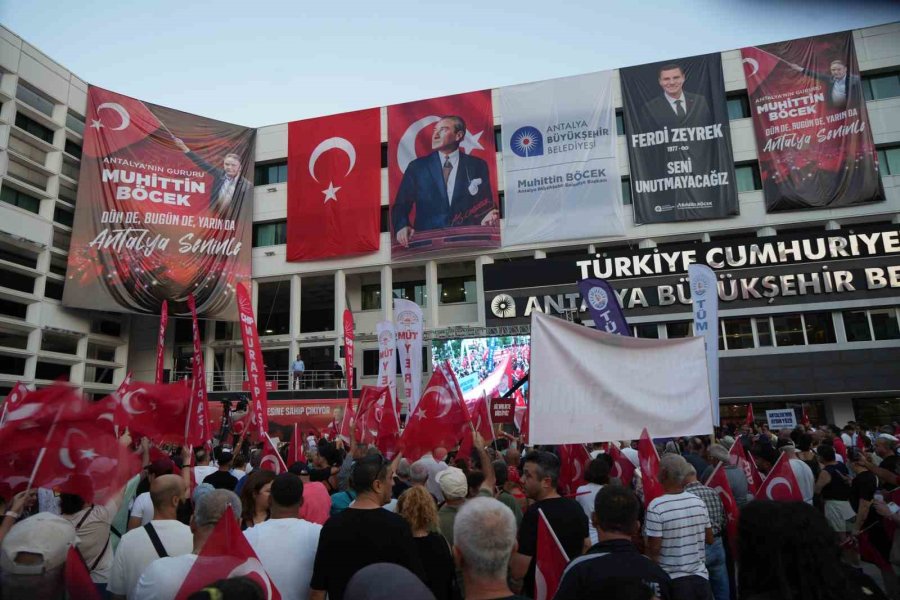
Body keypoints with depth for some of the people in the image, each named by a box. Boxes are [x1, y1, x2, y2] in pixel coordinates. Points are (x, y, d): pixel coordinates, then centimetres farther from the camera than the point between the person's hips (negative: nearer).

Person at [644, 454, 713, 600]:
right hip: (700, 577, 5)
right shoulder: (699, 502, -3)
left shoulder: (656, 507, -20)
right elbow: (709, 539, 8)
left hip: (673, 581, -4)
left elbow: (653, 549, -16)